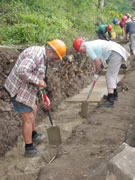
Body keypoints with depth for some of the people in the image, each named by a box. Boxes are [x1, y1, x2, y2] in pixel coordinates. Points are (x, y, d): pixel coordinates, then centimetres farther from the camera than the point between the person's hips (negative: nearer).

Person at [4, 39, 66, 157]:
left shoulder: (42, 56, 10)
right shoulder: (35, 55, -24)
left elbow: (37, 77, 17)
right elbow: (21, 71, -37)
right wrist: (37, 81, -26)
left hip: (24, 89, 11)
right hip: (19, 91, -11)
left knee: (33, 110, 27)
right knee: (28, 118, -1)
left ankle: (33, 136, 46)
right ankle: (29, 149, 13)